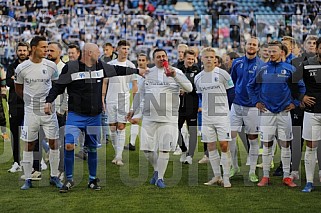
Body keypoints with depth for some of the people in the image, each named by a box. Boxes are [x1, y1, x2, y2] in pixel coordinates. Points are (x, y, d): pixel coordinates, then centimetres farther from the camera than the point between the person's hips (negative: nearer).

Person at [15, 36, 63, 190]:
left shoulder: (51, 66, -2)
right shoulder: (22, 68, -6)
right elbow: (18, 88, 10)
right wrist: (29, 100, 11)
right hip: (31, 112, -1)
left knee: (53, 143, 1)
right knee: (29, 145, 4)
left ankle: (54, 176, 13)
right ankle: (28, 179, 13)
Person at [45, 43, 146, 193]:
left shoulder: (100, 66, 8)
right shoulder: (71, 67, -7)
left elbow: (117, 70, 24)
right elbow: (58, 86, -2)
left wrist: (137, 71, 34)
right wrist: (49, 100, -16)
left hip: (95, 117, 4)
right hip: (75, 115, -4)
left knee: (92, 148, 9)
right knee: (69, 145, -17)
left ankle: (93, 180, 23)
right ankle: (69, 179, -1)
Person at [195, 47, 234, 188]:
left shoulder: (222, 74, -4)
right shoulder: (198, 78, 8)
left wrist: (228, 109, 1)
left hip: (222, 114, -4)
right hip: (206, 117, 4)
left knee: (224, 145, -7)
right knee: (211, 146, 5)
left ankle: (226, 177, -2)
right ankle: (217, 176, 15)